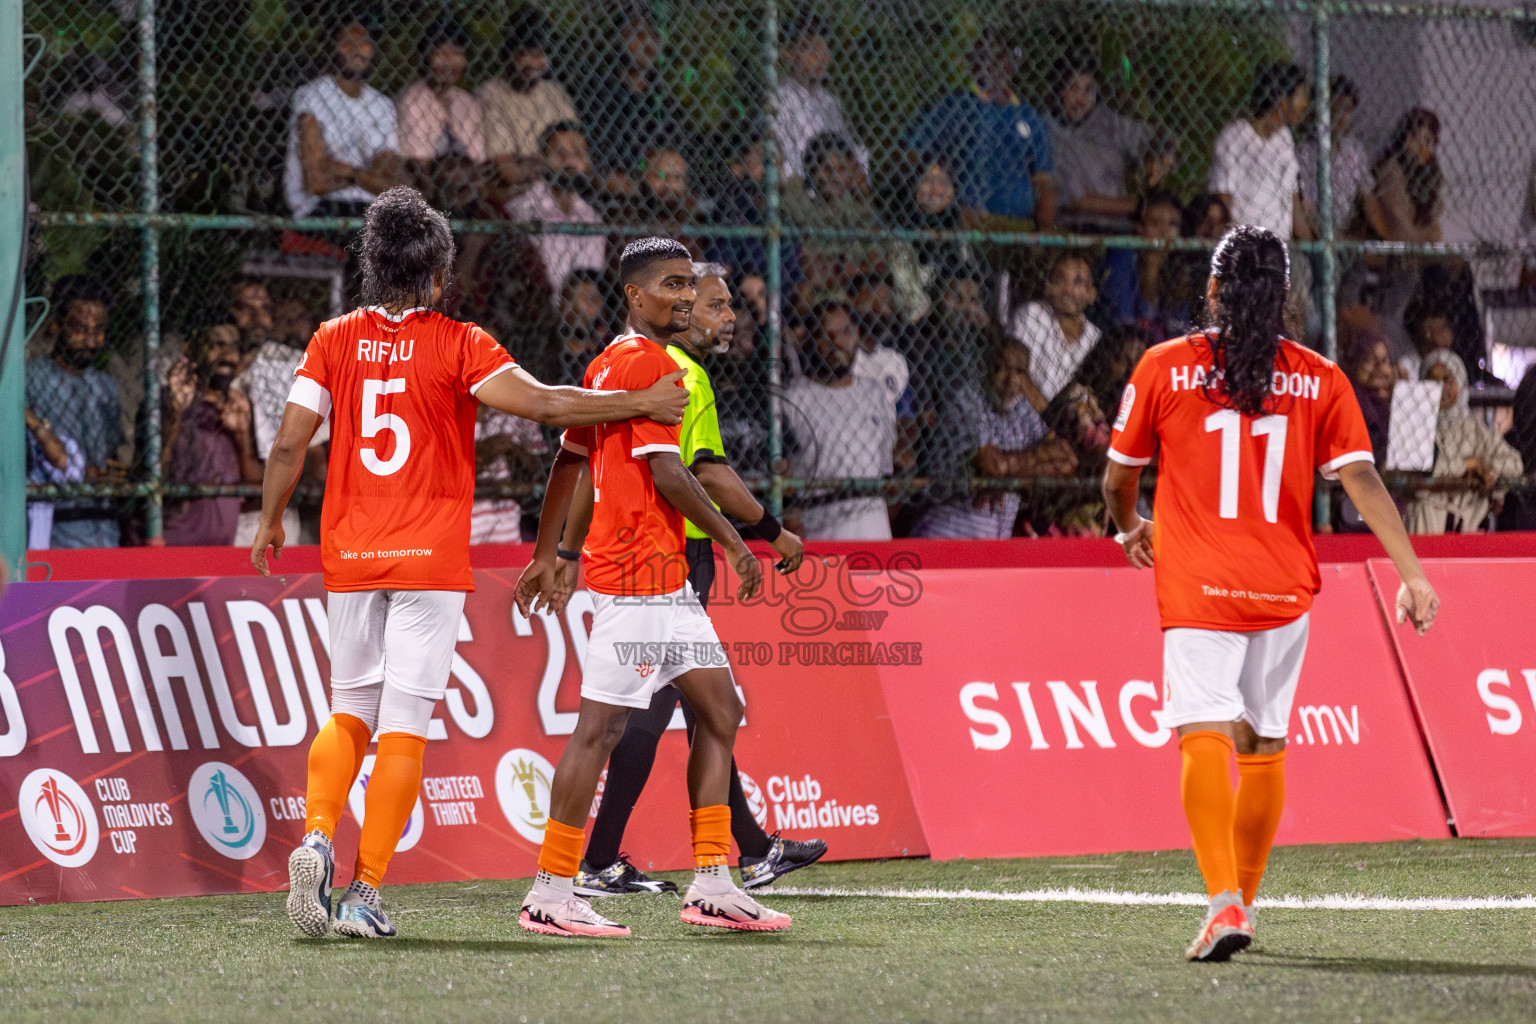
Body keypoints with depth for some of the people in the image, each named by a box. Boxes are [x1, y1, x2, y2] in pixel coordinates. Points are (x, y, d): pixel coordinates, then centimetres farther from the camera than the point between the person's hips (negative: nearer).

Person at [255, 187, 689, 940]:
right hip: (430, 561, -3)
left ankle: (317, 836, -9)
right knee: (404, 728, -1)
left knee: (351, 714, 16)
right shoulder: (457, 344, -6)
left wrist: (269, 522, 16)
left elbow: (290, 441, 1)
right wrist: (643, 404, -5)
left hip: (349, 559, 3)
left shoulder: (335, 341, 4)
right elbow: (542, 404, -14)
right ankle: (365, 892, -7)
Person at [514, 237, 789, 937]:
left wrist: (551, 555, 26)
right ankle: (550, 895, -4)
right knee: (601, 723, -7)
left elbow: (570, 464, 22)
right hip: (638, 575, -10)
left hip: (667, 581, 10)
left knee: (720, 711, 9)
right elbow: (666, 472, -18)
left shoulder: (605, 365, 17)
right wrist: (731, 540, -9)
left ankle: (711, 885, 8)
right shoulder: (649, 363, -12)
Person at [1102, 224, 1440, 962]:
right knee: (1264, 744, 15)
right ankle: (1241, 902, 25)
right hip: (1284, 589, 3)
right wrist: (1412, 574, -5)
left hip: (1196, 588, -3)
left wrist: (1130, 530, 30)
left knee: (1205, 738, -12)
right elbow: (1361, 480, -5)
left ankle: (1224, 900, -29)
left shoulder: (1164, 367, 0)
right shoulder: (1319, 379, 4)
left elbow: (1118, 476, 9)